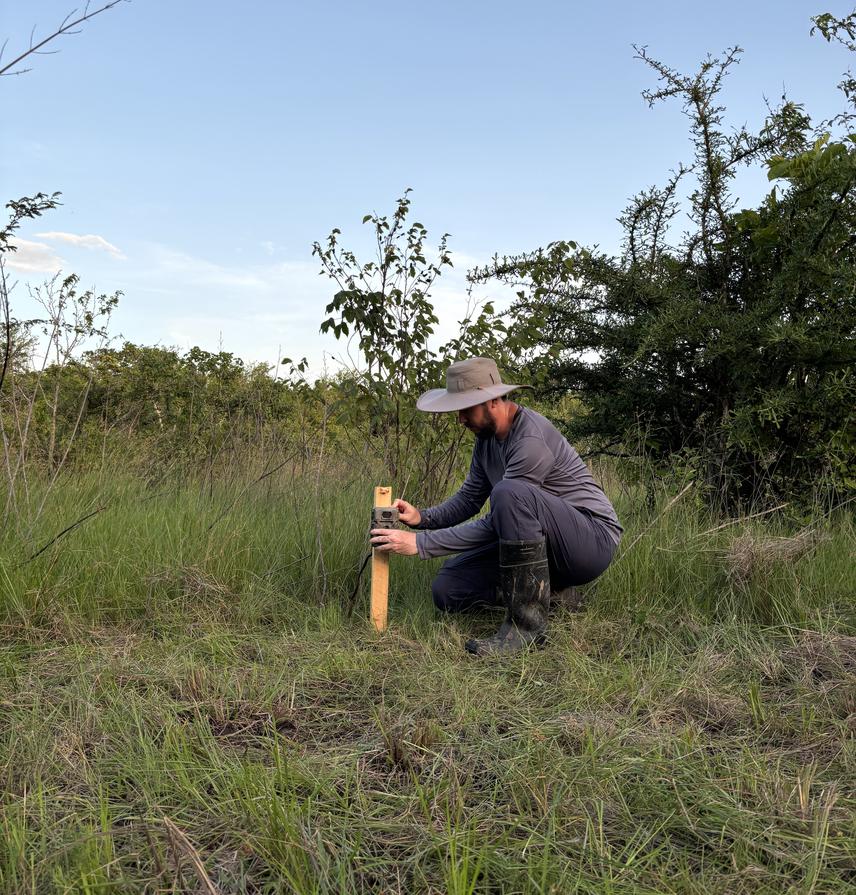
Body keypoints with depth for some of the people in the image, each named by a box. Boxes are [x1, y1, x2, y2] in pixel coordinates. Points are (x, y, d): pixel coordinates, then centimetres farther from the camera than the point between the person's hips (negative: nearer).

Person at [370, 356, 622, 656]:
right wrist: (422, 517, -7)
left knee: (509, 492, -37)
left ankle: (527, 622, -27)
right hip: (536, 544, 8)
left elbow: (496, 524, -25)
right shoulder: (486, 436, 4)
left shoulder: (532, 440, -25)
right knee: (447, 589, -5)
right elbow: (469, 499, 12)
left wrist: (420, 543, -24)